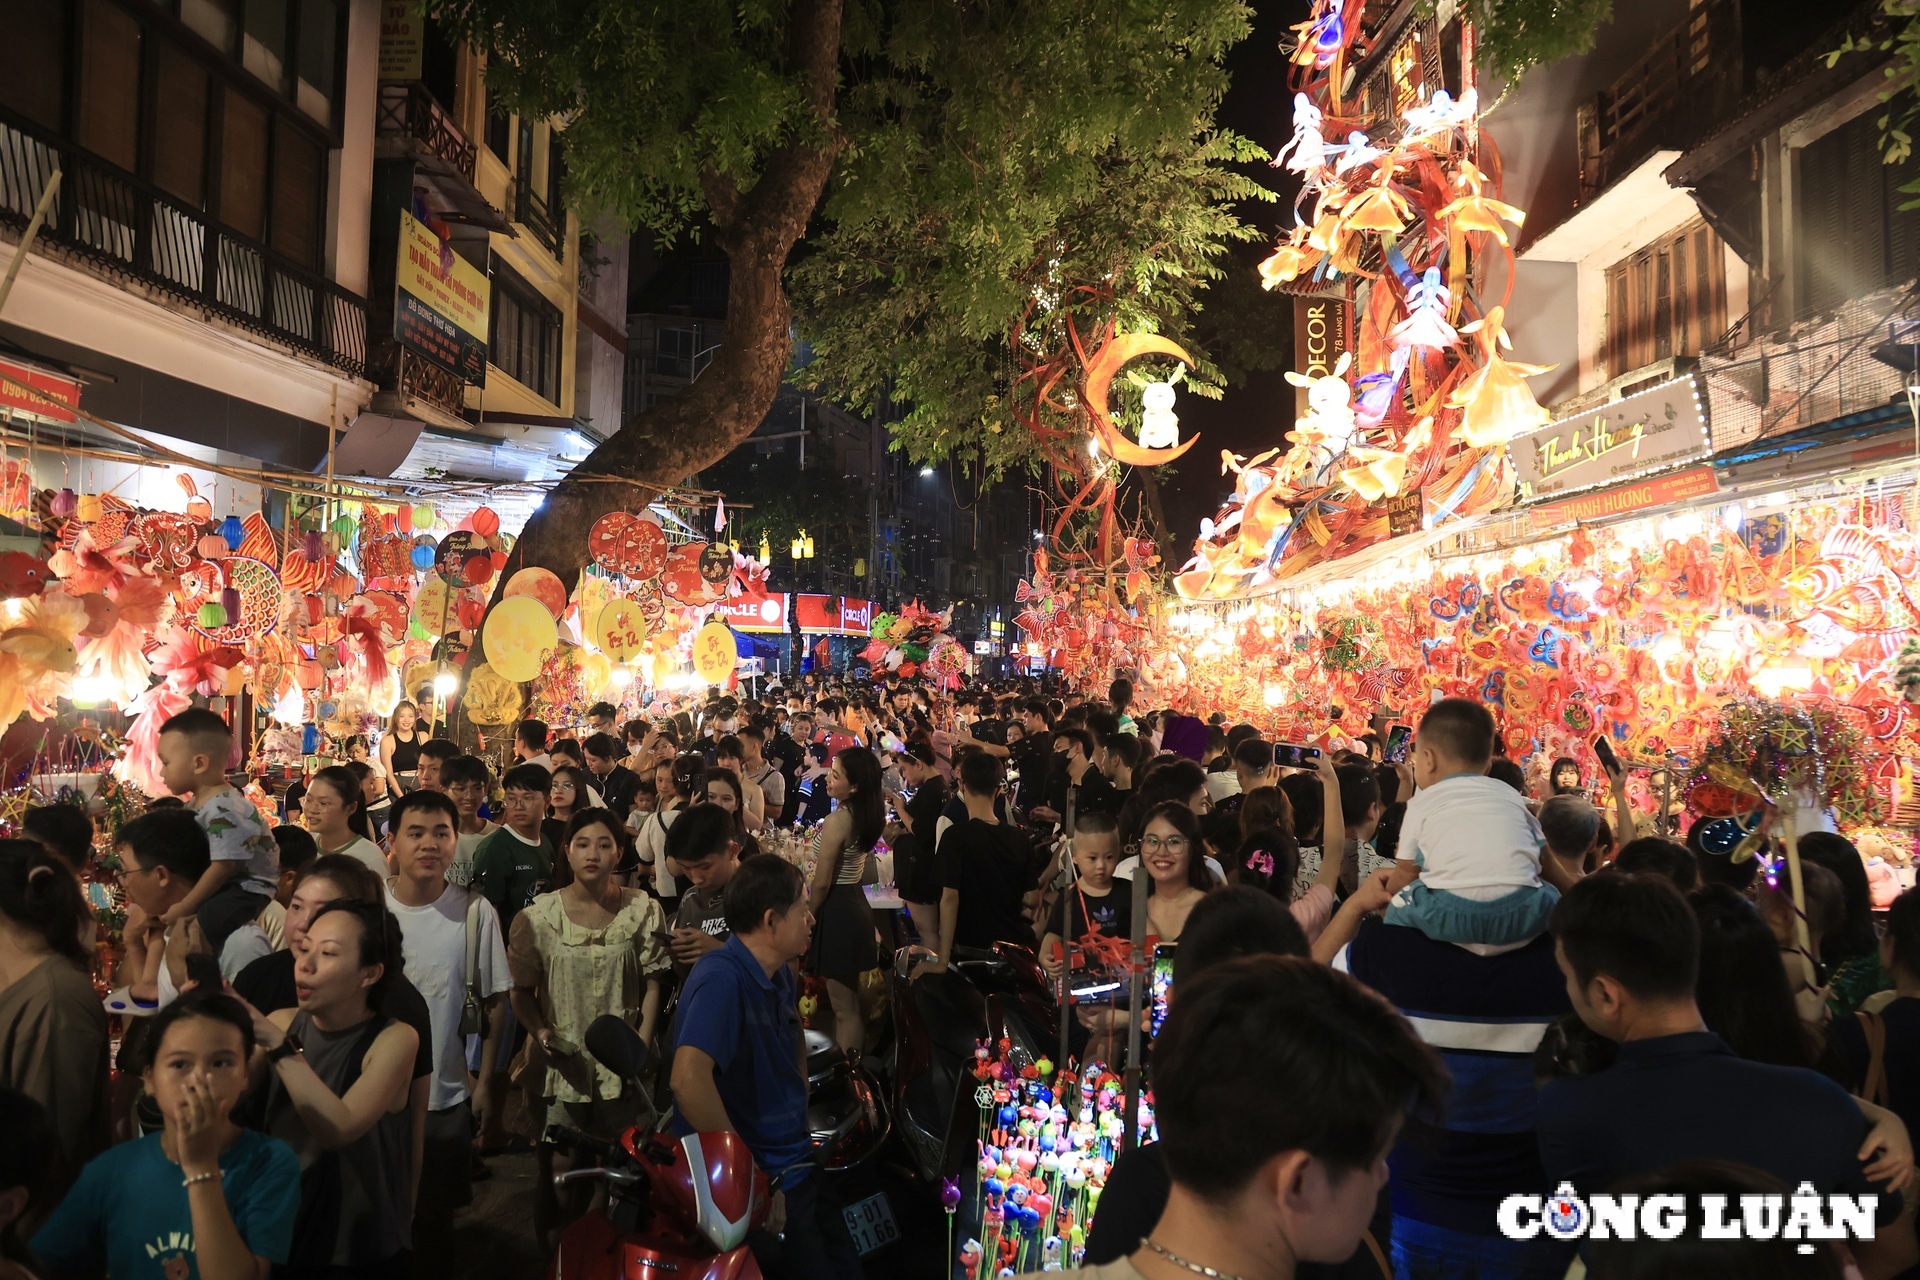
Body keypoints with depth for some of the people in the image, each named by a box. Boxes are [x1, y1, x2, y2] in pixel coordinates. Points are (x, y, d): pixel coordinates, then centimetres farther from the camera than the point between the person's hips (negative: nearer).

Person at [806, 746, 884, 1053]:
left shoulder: (836, 821, -23)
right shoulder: (869, 816, 4)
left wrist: (807, 919, -5)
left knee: (845, 1008, 0)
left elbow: (821, 883, -18)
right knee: (850, 1002, 20)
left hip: (836, 912, -9)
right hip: (856, 904, 10)